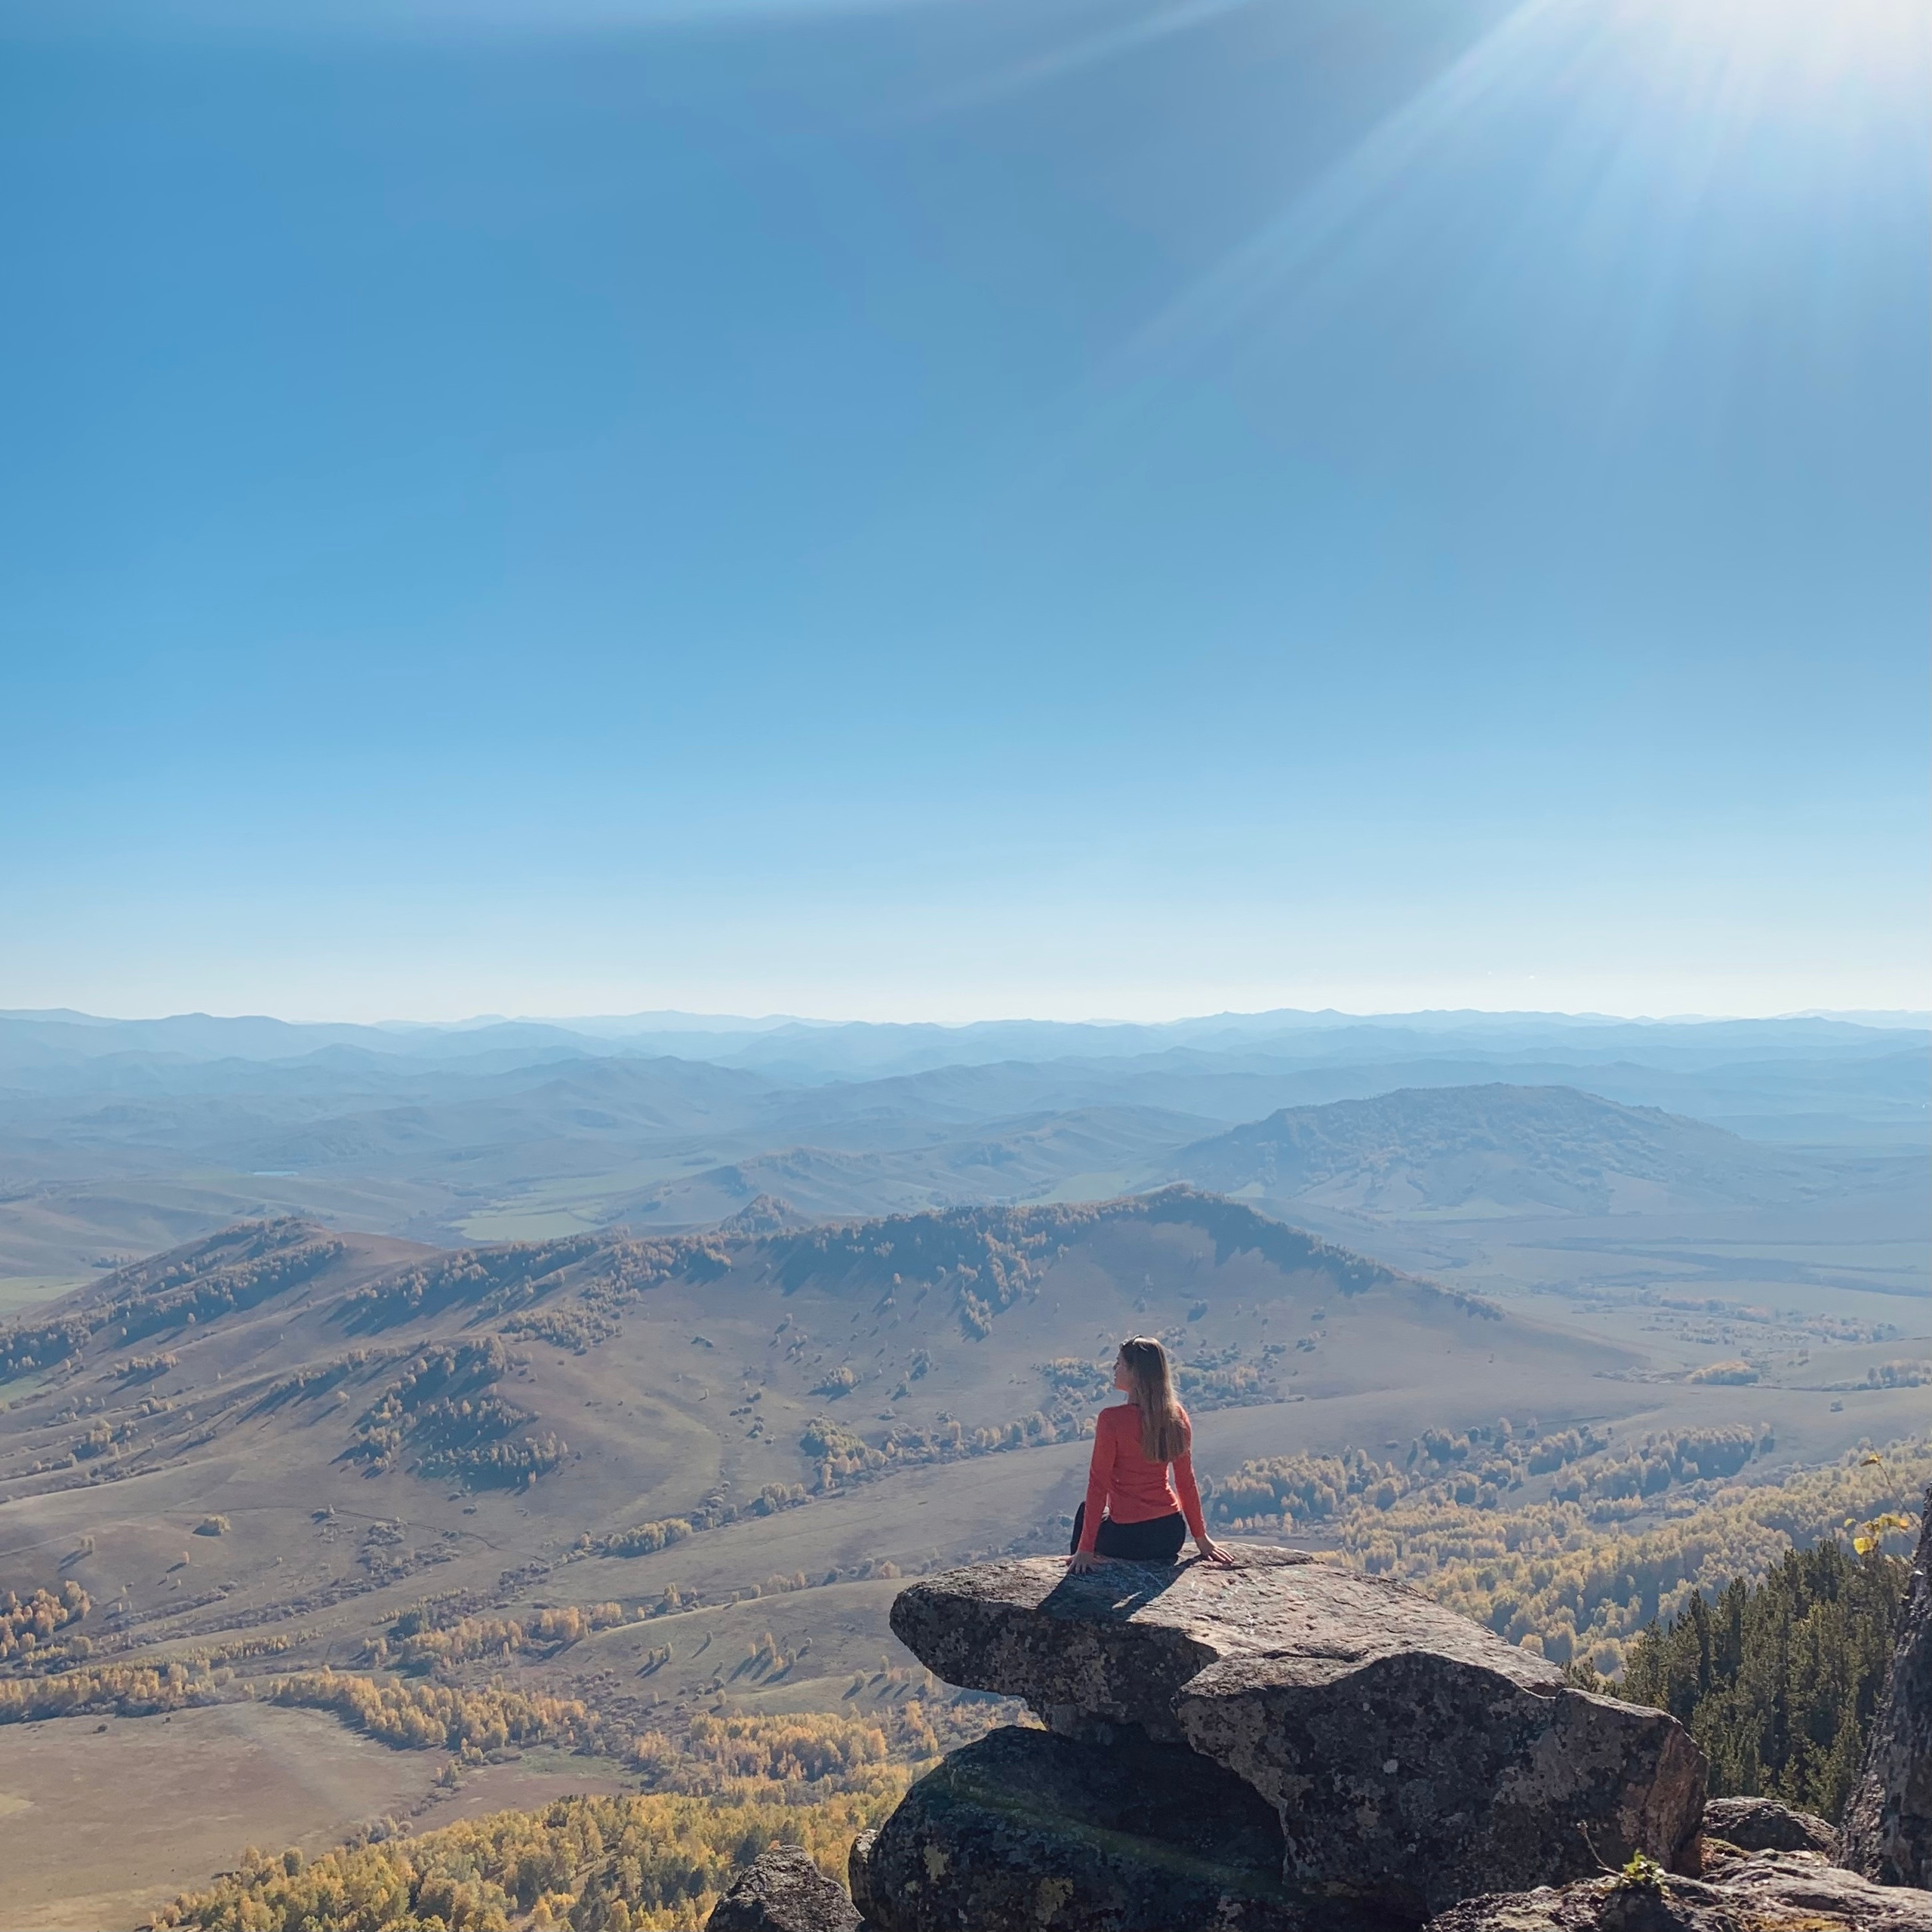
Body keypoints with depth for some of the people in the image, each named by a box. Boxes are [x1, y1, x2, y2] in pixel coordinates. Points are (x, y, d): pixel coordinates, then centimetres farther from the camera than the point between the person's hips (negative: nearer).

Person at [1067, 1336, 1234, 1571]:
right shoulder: (1176, 1416, -2)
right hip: (1172, 1536, 5)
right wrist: (1201, 1538, 15)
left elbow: (1098, 1485, -14)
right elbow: (1186, 1482, 5)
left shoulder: (1112, 1420, -17)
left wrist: (1085, 1549, -9)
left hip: (1128, 1538, -5)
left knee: (1085, 1512, 28)